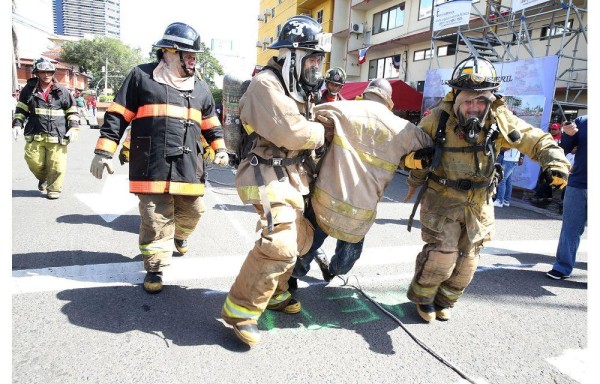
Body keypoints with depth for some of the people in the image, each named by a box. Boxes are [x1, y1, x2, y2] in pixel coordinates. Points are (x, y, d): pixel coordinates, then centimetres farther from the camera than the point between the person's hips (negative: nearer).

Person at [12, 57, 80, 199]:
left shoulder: (62, 91, 6)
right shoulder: (29, 90, 9)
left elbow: (73, 111, 9)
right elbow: (21, 109, 15)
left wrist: (73, 128, -2)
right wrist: (17, 124, 2)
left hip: (57, 135, -1)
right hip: (35, 134, 2)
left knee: (56, 164, -4)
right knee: (34, 161, 0)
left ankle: (54, 189, 12)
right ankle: (43, 178, 31)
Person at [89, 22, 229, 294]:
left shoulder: (200, 87, 15)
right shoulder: (141, 76, 0)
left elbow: (210, 123, 24)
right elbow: (117, 116, 0)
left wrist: (220, 149, 12)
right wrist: (104, 152, -5)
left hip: (188, 166, 5)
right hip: (151, 166, -4)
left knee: (192, 211, 13)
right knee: (155, 218, -1)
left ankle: (179, 235, 47)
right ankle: (155, 269, 15)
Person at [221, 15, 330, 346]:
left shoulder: (298, 89, 16)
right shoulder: (266, 85, -14)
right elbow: (289, 132, -24)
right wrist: (323, 132, -9)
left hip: (292, 178, 11)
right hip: (270, 177, -11)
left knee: (300, 237, 18)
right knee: (279, 244, -21)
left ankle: (273, 293, 35)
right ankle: (240, 310, -5)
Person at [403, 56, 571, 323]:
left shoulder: (500, 120, -12)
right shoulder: (437, 119, -16)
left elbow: (537, 141, -6)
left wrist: (555, 163, -24)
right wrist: (415, 181, 7)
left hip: (478, 201, 4)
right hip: (441, 198, -3)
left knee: (468, 257, 12)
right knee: (442, 253, -9)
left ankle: (445, 300, 34)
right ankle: (422, 296, 18)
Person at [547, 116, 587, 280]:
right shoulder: (581, 122, 3)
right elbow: (565, 149, 3)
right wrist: (568, 135, -17)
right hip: (577, 185, 1)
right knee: (570, 228, 7)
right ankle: (562, 267, 15)